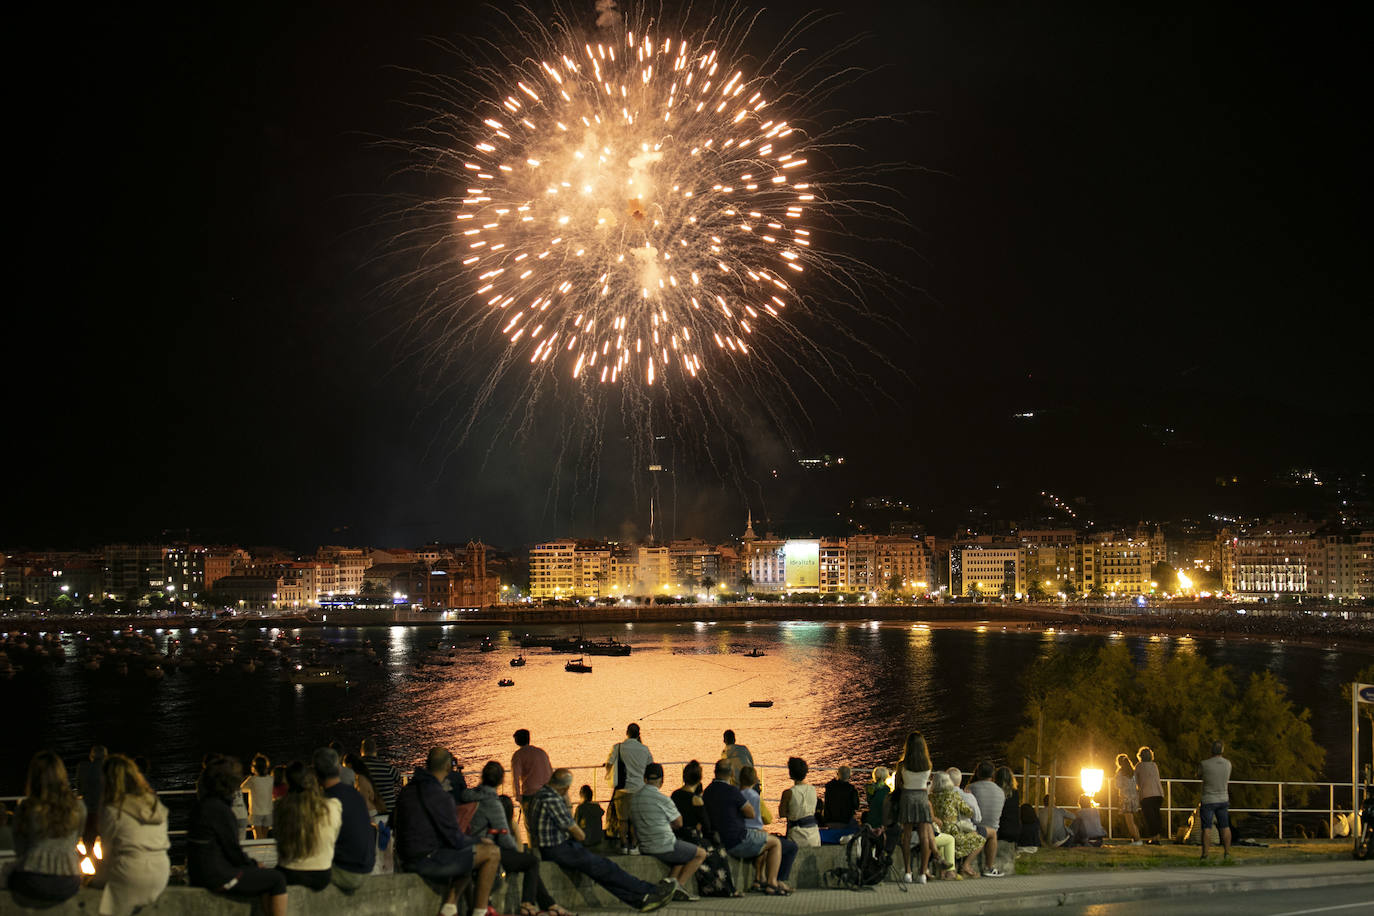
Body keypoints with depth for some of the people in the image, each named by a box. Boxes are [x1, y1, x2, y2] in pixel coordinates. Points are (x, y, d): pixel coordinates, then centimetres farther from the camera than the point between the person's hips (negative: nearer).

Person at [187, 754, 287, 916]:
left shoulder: (203, 805, 11)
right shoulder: (220, 809, -18)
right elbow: (233, 851, -14)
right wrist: (253, 864, 3)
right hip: (218, 876, -10)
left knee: (267, 877, 17)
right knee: (278, 879, -4)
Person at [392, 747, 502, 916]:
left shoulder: (406, 790, 10)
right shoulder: (440, 796, -17)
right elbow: (455, 839, -15)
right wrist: (480, 842, 6)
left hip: (406, 861, 9)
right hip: (427, 860, -9)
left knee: (465, 857, 30)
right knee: (492, 852, -5)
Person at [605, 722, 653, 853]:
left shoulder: (617, 748, -5)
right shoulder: (644, 749, 1)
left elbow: (608, 765, 1)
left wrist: (608, 775, 22)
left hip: (623, 789, -1)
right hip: (639, 788, 1)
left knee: (623, 819, 5)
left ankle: (624, 845, 5)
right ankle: (633, 845, 5)